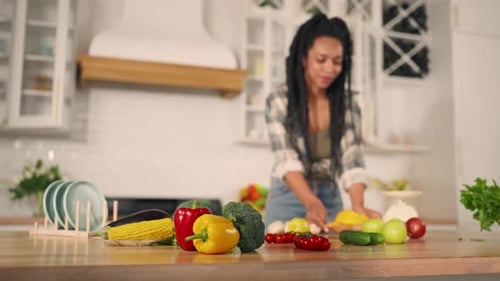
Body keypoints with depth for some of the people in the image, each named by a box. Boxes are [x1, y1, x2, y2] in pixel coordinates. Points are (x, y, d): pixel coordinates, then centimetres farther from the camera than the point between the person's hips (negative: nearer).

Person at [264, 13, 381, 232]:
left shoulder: (347, 105, -5)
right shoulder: (279, 101, -13)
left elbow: (352, 161, -14)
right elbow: (286, 160, -24)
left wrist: (358, 206, -32)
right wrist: (311, 203, -40)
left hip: (330, 199, 2)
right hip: (289, 200, -2)